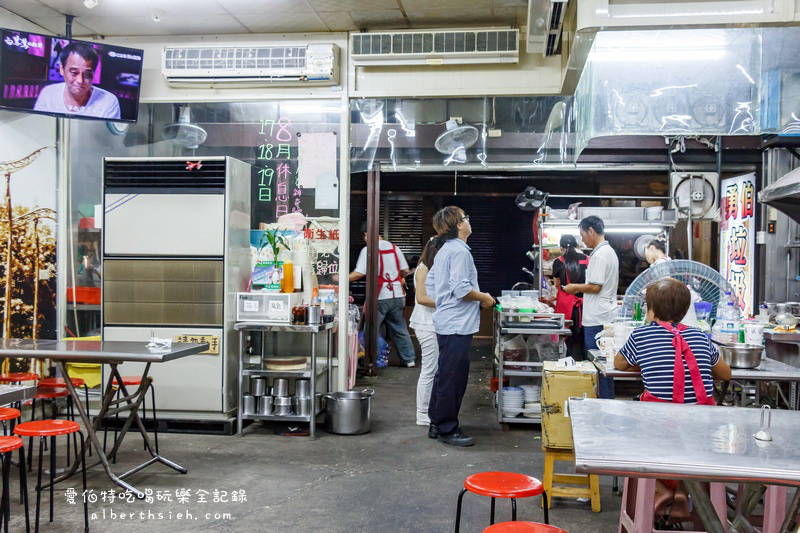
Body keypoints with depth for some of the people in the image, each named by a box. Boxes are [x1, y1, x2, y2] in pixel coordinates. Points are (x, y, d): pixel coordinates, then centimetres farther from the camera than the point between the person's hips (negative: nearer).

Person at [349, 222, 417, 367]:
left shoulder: (368, 250, -8)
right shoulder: (394, 247, 9)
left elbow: (359, 273, -14)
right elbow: (405, 271, 11)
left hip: (380, 297, -5)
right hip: (398, 295, 5)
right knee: (400, 329, 16)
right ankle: (409, 359, 21)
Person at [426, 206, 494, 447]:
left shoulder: (444, 251, 16)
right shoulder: (459, 251, -15)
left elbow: (430, 285, 20)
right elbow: (461, 288, -23)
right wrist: (484, 298, -8)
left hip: (446, 322, 10)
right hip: (457, 325, -10)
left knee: (444, 375, 17)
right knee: (453, 378, -3)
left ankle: (437, 424, 25)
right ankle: (448, 430, 5)